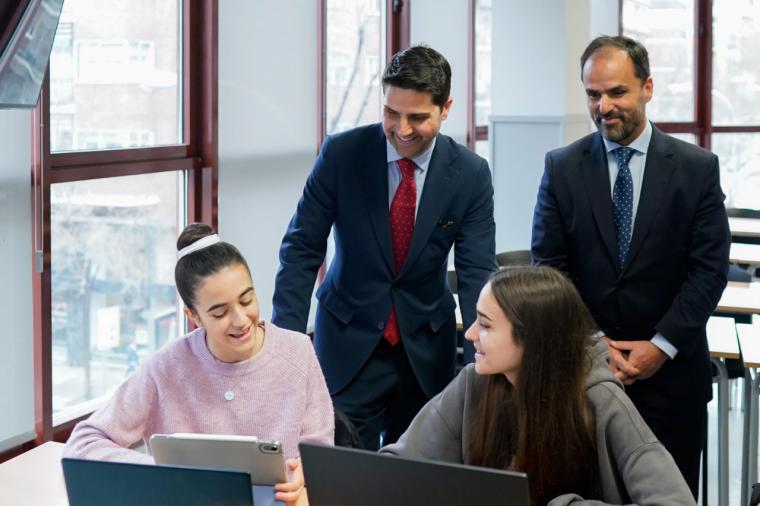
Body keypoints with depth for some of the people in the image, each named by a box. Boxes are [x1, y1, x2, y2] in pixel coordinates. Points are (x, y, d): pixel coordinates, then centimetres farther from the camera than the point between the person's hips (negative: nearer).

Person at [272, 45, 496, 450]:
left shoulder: (471, 174, -8)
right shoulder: (341, 154, -10)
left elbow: (477, 273, -8)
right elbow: (302, 248, -6)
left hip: (428, 349, 1)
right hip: (348, 343, -1)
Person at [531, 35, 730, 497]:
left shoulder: (698, 168, -1)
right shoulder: (562, 168, 2)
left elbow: (710, 267, -4)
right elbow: (549, 266, 1)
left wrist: (662, 346, -11)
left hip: (671, 369, 0)